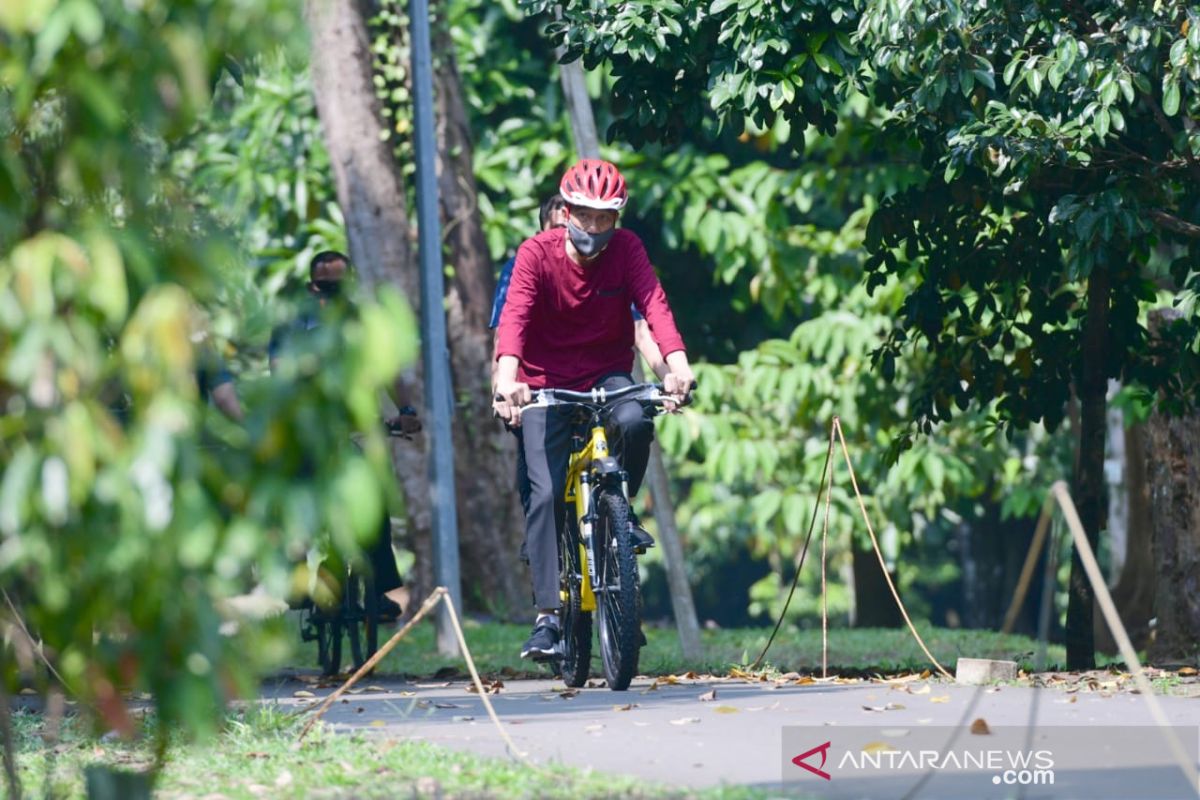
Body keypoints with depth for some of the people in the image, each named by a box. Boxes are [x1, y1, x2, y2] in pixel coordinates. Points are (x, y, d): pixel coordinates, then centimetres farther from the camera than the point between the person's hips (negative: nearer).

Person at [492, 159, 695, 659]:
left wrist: (678, 367, -42)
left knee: (635, 422, -33)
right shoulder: (537, 253, -16)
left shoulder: (626, 249, -11)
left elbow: (654, 306, -24)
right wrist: (507, 379, -48)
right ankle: (547, 615, -10)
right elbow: (514, 317, -30)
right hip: (547, 383, -1)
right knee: (546, 494, -14)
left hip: (608, 374, 1)